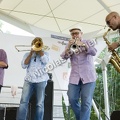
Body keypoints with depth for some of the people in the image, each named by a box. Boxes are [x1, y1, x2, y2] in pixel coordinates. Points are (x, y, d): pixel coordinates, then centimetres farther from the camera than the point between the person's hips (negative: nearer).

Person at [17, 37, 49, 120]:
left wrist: (39, 49, -3)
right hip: (29, 80, 1)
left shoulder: (45, 53, 14)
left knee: (40, 104, -3)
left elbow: (45, 61, -8)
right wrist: (31, 52, -1)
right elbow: (24, 65, 0)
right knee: (23, 102, -10)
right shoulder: (27, 54, 17)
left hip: (41, 80, -1)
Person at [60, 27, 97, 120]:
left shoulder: (89, 42, 9)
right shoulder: (69, 45, 14)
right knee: (72, 100, -1)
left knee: (86, 102, -7)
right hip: (74, 77, 3)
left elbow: (94, 52, -10)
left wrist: (83, 45, -23)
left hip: (88, 76, -2)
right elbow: (64, 57, -3)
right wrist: (69, 46, -19)